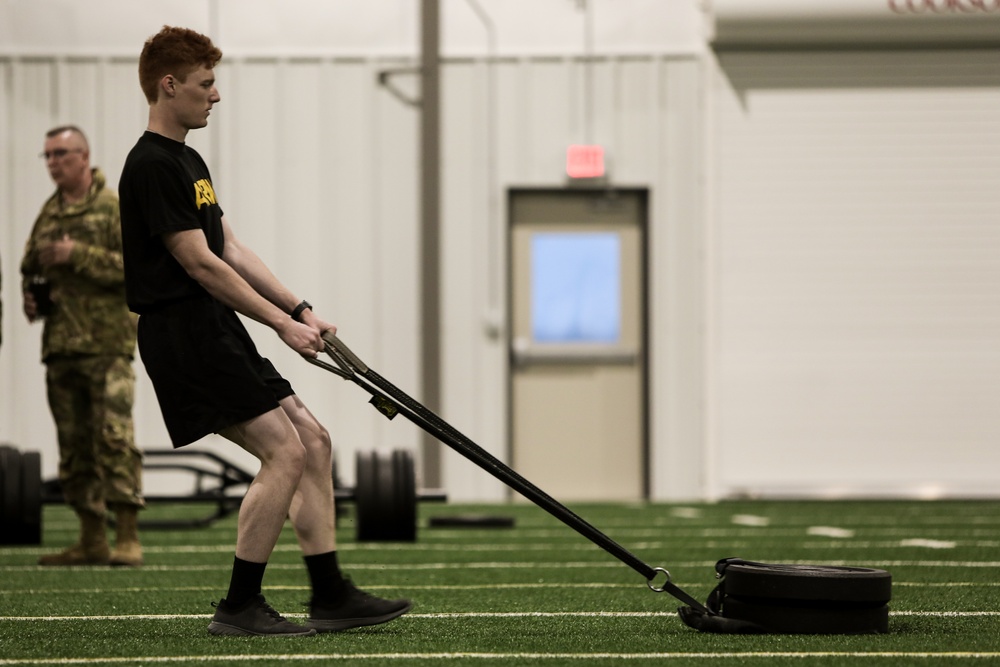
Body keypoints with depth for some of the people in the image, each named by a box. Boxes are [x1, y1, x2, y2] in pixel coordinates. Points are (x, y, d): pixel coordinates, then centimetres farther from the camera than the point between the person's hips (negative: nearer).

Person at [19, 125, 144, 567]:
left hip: (106, 343, -7)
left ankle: (128, 537, -13)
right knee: (74, 444, 7)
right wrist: (30, 298, 8)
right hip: (59, 343, 7)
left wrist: (78, 254, -18)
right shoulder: (48, 213, 17)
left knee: (114, 435, -13)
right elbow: (30, 268, 29)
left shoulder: (115, 208, -3)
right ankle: (92, 539, 13)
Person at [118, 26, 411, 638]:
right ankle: (239, 607, -10)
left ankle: (330, 596, 10)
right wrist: (283, 323, -12)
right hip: (183, 332, -10)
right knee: (284, 450, -15)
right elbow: (199, 264, -16)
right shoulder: (152, 166, -14)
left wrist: (302, 310, 12)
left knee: (312, 442, 8)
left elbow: (232, 250, 20)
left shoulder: (187, 161, 19)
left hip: (219, 334, 10)